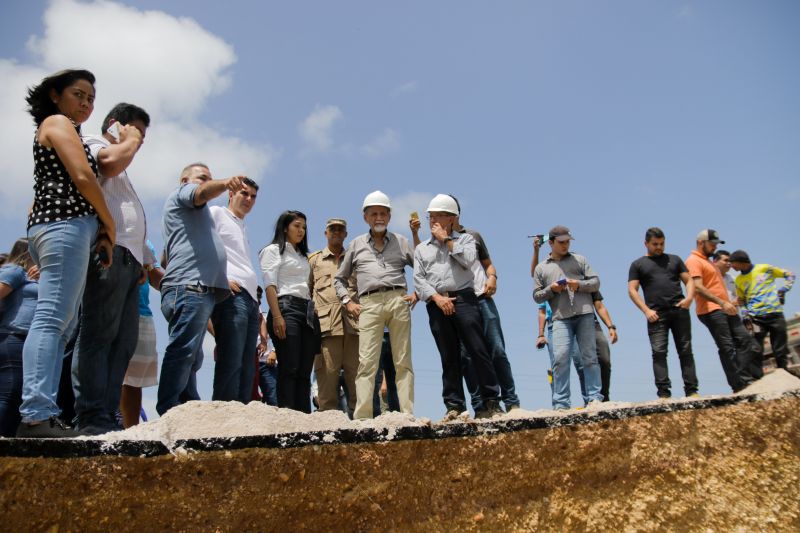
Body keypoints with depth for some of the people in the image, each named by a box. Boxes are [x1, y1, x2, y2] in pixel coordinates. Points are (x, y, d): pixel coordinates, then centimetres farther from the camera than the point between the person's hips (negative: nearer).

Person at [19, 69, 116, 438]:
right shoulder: (58, 122, 4)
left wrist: (99, 233, 11)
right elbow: (83, 177, -10)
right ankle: (35, 416, -24)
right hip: (66, 226, -10)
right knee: (51, 320, -18)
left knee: (61, 325, 3)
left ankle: (43, 414, -1)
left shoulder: (62, 129, 32)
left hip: (59, 227, 10)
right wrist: (109, 224, 0)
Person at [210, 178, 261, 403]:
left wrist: (255, 298, 18)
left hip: (250, 299, 9)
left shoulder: (243, 229, 32)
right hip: (231, 295, -9)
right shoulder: (216, 213, 8)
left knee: (246, 368, 4)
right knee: (231, 364, -17)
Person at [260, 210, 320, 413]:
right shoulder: (273, 250, 6)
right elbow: (270, 285, -6)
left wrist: (313, 313, 11)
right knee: (289, 369, -12)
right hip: (286, 307, -7)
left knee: (304, 371, 0)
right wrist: (276, 316, -18)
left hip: (307, 311, 7)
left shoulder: (302, 255, 27)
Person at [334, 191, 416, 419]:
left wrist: (417, 293, 5)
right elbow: (339, 278, 24)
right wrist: (348, 302, 10)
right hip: (369, 304, 0)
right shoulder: (356, 245, 19)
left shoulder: (401, 242, 17)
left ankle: (408, 414, -3)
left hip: (398, 301, 0)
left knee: (403, 362, -3)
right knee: (367, 362, -10)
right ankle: (362, 417, -14)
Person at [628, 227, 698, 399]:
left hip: (679, 311, 2)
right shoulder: (638, 265, 13)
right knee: (659, 352, -10)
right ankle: (663, 392, -12)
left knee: (686, 351, 1)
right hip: (656, 314, -2)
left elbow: (689, 280, 15)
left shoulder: (674, 260, 19)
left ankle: (691, 390, 2)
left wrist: (689, 296, -6)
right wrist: (646, 310, -7)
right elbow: (632, 290, 6)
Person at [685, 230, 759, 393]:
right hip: (711, 310, -10)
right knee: (727, 347, -7)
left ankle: (744, 377, 7)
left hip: (724, 309, 10)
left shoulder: (708, 261, 23)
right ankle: (738, 384, -3)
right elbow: (698, 288, -21)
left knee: (744, 339, 5)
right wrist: (722, 303, -26)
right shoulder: (693, 261, -10)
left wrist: (727, 303, 21)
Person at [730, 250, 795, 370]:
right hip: (755, 318, 2)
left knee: (781, 351, 4)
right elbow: (741, 301, 18)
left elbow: (790, 275, 10)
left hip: (775, 314, -1)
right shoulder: (739, 280, 9)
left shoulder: (765, 268, 1)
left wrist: (783, 290, -4)